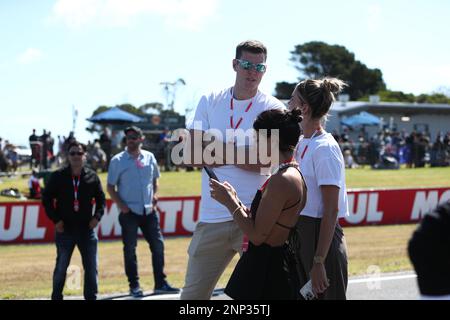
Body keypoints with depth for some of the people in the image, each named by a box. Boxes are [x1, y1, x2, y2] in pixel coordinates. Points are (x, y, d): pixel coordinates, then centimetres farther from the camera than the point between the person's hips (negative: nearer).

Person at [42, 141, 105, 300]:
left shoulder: (92, 176, 3)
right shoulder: (58, 176, -2)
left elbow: (101, 199, 12)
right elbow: (46, 198, 3)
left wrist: (97, 216, -3)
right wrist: (55, 219, -5)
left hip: (87, 229, 1)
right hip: (65, 229, -1)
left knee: (91, 267, 2)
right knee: (61, 266, 6)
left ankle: (91, 297, 12)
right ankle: (56, 297, 18)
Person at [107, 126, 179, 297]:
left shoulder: (149, 157, 7)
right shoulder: (117, 161, -3)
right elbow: (110, 187, -1)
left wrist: (154, 198, 5)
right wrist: (121, 205, -11)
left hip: (149, 211, 4)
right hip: (129, 212, -3)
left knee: (158, 245, 3)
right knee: (130, 249, 1)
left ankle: (160, 283, 11)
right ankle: (134, 286, 9)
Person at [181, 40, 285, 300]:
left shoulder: (273, 108, 1)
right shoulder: (210, 102, 10)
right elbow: (193, 156, 2)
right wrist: (242, 151, -8)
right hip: (212, 218, 3)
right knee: (192, 294, 7)